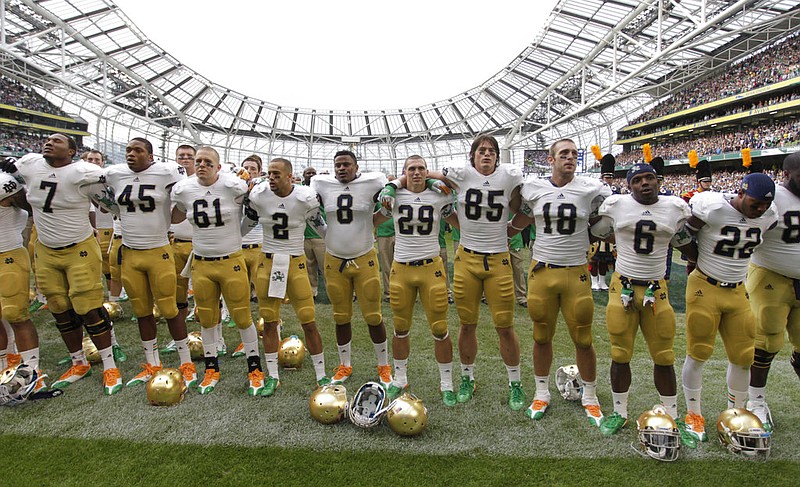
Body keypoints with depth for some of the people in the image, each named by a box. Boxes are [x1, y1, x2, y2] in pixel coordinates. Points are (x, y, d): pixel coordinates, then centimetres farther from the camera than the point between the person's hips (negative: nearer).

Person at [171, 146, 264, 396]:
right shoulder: (183, 189, -1)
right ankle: (211, 369, 33)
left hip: (231, 261, -3)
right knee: (207, 319, 15)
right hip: (200, 263, 4)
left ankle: (255, 368, 21)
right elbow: (175, 217, 17)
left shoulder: (233, 186, -13)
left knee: (243, 317, 4)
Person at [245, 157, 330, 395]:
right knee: (269, 322, 9)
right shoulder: (258, 195, -5)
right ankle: (273, 377, 25)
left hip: (296, 263, -2)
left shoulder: (306, 198, -10)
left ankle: (321, 376, 14)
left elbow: (320, 226, 6)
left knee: (309, 322, -2)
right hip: (267, 262, 2)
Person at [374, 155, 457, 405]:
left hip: (431, 268, -1)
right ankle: (400, 379, 30)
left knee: (440, 329, 1)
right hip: (401, 269, 1)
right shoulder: (394, 197, 3)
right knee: (401, 329, 11)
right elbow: (373, 221, 20)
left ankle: (446, 384, 18)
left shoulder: (440, 197, 0)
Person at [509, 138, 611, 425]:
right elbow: (520, 222, 15)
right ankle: (542, 394, 31)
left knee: (583, 340, 8)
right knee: (542, 337, 12)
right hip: (541, 271, 1)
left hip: (576, 273, -1)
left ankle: (590, 397, 30)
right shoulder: (533, 189, 2)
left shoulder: (592, 190, -3)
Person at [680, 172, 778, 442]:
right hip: (705, 288, -5)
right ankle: (693, 415, 20)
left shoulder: (768, 216, -1)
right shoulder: (712, 207, -19)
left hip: (738, 291, 5)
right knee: (698, 353, 3)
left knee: (743, 357, 10)